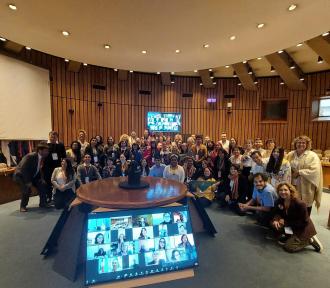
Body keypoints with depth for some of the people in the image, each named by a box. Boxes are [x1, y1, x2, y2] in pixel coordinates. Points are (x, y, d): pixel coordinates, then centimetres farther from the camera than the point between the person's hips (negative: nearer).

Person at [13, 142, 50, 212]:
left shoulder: (42, 158, -9)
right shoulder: (30, 156, -29)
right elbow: (23, 169, -29)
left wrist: (42, 179, -11)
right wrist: (28, 182, -30)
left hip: (32, 175, 7)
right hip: (20, 175, -7)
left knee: (43, 185, -5)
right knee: (27, 188, -25)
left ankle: (43, 203, 10)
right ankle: (23, 206, -2)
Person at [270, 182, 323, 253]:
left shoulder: (300, 204, -28)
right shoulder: (279, 202, -11)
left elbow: (303, 221, -23)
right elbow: (277, 213, -2)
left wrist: (286, 222, -25)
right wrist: (276, 220, -26)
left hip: (303, 228, -6)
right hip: (292, 226, 6)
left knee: (288, 247, -13)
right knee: (273, 223, -16)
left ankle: (310, 240, 7)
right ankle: (289, 237, 6)